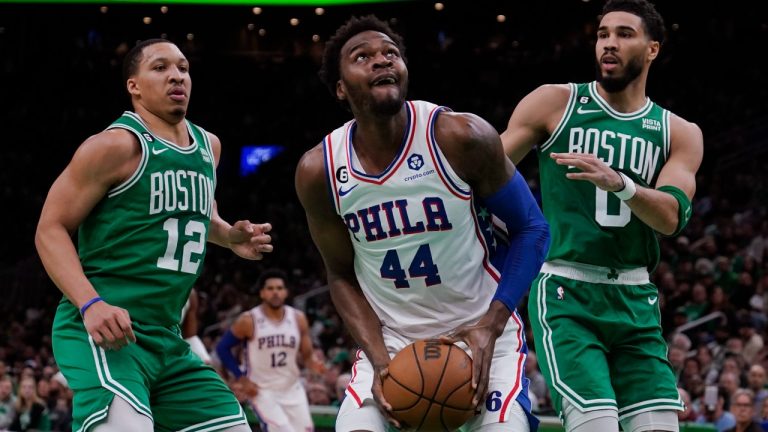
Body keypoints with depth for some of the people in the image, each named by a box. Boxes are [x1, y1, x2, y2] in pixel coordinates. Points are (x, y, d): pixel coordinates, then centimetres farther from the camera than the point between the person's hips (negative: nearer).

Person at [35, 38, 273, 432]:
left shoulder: (208, 146, 15)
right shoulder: (116, 145, -9)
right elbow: (51, 229, -10)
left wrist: (230, 236, 12)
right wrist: (91, 304, -24)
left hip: (166, 337, 9)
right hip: (104, 331, -9)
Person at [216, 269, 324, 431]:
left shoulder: (298, 319, -1)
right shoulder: (249, 321, -12)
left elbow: (307, 355, 6)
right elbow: (222, 348, -3)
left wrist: (313, 364, -18)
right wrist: (241, 378, -9)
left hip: (292, 390, 5)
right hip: (262, 391, -5)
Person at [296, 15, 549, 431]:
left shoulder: (460, 138, -17)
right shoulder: (318, 171, -8)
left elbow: (531, 229, -8)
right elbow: (342, 276, 4)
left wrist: (489, 328, -17)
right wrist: (380, 362, -11)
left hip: (482, 334, -2)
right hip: (390, 339, 2)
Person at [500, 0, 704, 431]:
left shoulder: (680, 133, 10)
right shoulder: (554, 103, 2)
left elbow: (672, 215, -7)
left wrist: (618, 182, -26)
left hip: (635, 301, 4)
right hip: (566, 296, -4)